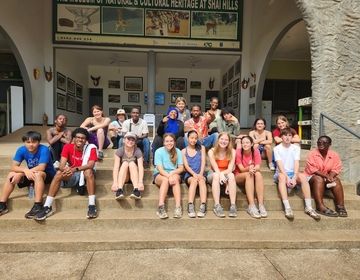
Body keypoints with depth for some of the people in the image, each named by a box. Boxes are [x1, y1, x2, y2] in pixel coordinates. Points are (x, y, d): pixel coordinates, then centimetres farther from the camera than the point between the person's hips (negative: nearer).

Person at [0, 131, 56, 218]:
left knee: (37, 174, -37)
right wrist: (25, 170, -35)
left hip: (47, 174, -6)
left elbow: (41, 168, -31)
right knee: (11, 175, -13)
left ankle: (38, 206, -37)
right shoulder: (21, 150, -9)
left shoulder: (44, 150, -23)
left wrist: (25, 172, -31)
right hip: (31, 174, 6)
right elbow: (13, 167, -15)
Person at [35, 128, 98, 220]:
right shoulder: (67, 147, -7)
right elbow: (62, 165, -17)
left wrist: (75, 169, -43)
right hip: (71, 176, 3)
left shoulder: (91, 148, -13)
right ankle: (47, 207, -24)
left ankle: (92, 206, -36)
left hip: (85, 175, -2)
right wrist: (65, 169, -42)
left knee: (89, 171, -35)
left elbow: (91, 165, -27)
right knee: (59, 173, -26)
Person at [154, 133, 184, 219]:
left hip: (174, 174, 2)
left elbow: (181, 168, -3)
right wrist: (169, 176, -31)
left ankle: (178, 207, -42)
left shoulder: (178, 151, 1)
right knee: (165, 179, -35)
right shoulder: (159, 151, -6)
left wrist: (172, 173, -22)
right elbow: (159, 168, -15)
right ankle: (161, 207, -43)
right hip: (160, 175, -1)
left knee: (176, 178, -33)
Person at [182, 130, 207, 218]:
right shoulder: (184, 151, 10)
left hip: (200, 174, 1)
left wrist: (200, 174, -15)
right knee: (194, 180, -34)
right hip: (189, 175, 0)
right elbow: (186, 165, -1)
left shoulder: (201, 148, 13)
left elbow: (203, 162, 2)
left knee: (201, 180, -33)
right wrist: (194, 174, -19)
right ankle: (190, 206, -44)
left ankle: (203, 206, -44)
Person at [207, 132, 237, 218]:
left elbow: (230, 169, -13)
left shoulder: (232, 151, -5)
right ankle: (217, 206, -40)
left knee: (231, 175, -33)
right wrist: (220, 175, -39)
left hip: (226, 174, 1)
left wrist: (222, 173, -32)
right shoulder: (212, 151, -9)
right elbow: (216, 168, -19)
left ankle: (233, 205, -37)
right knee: (216, 175, -36)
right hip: (213, 175, -1)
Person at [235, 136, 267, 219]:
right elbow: (241, 169, -16)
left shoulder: (256, 151, -7)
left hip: (251, 177, 2)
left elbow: (258, 167, -16)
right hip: (239, 176, -2)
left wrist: (254, 169, -39)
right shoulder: (238, 152, -13)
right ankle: (251, 206, -39)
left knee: (258, 174, -31)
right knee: (248, 174, -34)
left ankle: (261, 205, -36)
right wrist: (249, 168, -37)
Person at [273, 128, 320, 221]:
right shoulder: (277, 148, -1)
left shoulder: (296, 148, 5)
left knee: (303, 176, -30)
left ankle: (308, 207, -28)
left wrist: (294, 177, -23)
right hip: (281, 173, -2)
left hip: (293, 173, 2)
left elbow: (296, 163, -7)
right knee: (282, 177, -37)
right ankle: (287, 208, -43)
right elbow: (280, 164, -13)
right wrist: (287, 178, -27)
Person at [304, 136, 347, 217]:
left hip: (328, 177, 4)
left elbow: (336, 169, -4)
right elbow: (312, 169, -17)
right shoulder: (312, 154, -11)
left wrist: (330, 177, -25)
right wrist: (326, 176, -27)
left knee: (336, 180, -25)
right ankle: (320, 206, -44)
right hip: (312, 177, -4)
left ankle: (340, 206, -26)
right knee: (319, 179, -34)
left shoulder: (334, 155, -1)